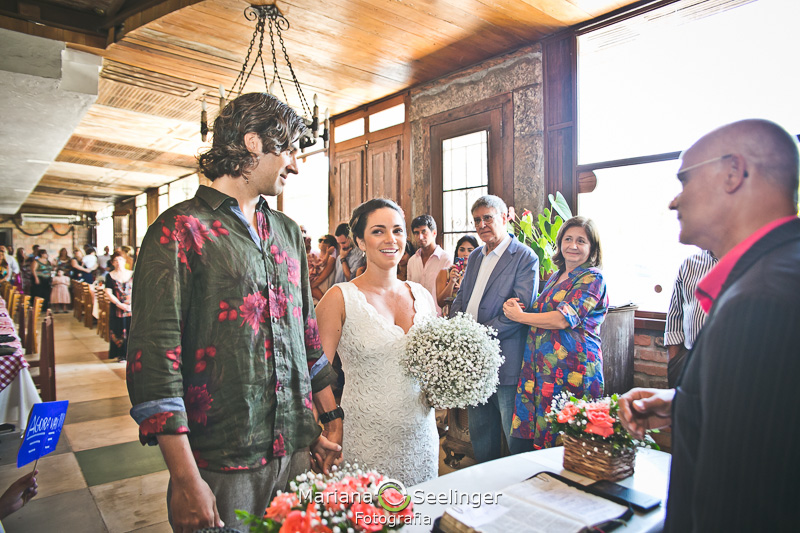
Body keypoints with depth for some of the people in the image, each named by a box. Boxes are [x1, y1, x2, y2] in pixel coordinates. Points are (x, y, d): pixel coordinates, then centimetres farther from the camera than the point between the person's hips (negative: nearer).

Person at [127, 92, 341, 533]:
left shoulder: (289, 233, 10)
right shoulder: (181, 229, -10)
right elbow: (154, 353, -15)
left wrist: (332, 420, 12)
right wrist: (185, 478, -17)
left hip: (298, 449, 6)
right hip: (221, 462, -6)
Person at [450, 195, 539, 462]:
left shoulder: (525, 257, -10)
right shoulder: (474, 257, 14)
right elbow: (461, 299, 17)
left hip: (504, 358, -7)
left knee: (515, 434, 7)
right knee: (479, 429, 20)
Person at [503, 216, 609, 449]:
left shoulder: (592, 278, -7)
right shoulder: (556, 276, 17)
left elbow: (563, 319, -17)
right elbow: (543, 314, 21)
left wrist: (520, 316, -7)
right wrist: (515, 306, 0)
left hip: (571, 366, -7)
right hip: (542, 363, 7)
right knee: (540, 428, 8)